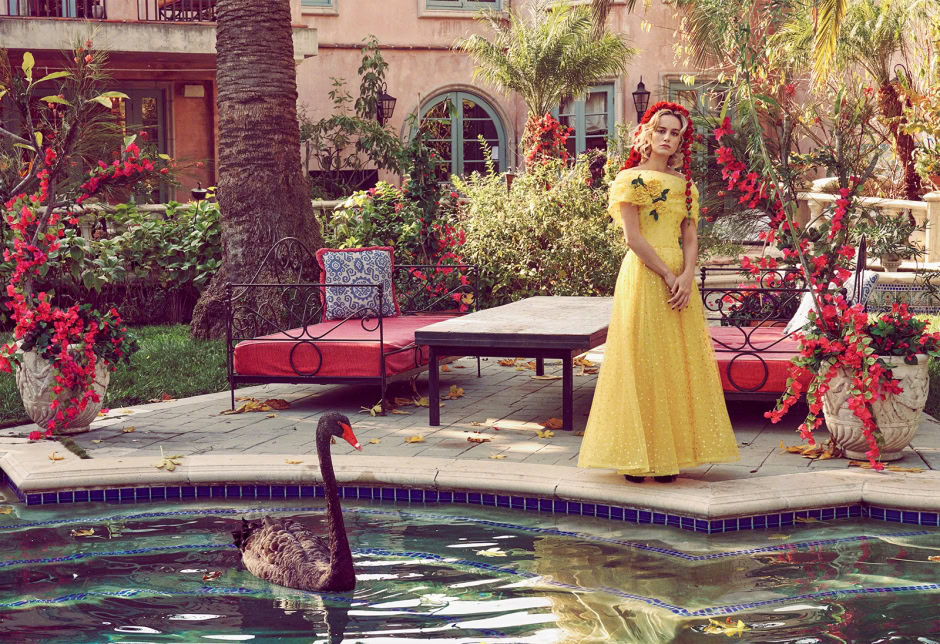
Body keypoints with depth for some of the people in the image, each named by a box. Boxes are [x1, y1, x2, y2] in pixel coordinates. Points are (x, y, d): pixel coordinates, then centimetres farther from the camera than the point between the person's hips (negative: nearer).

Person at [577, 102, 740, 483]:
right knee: (643, 361, -5)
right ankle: (635, 457, 0)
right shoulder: (631, 179, -2)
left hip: (680, 279, 6)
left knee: (678, 362, 5)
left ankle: (669, 454, 11)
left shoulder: (684, 184, 14)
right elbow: (633, 237, -10)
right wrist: (668, 276, -14)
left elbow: (690, 237, 8)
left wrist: (687, 276, -10)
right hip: (644, 276, -6)